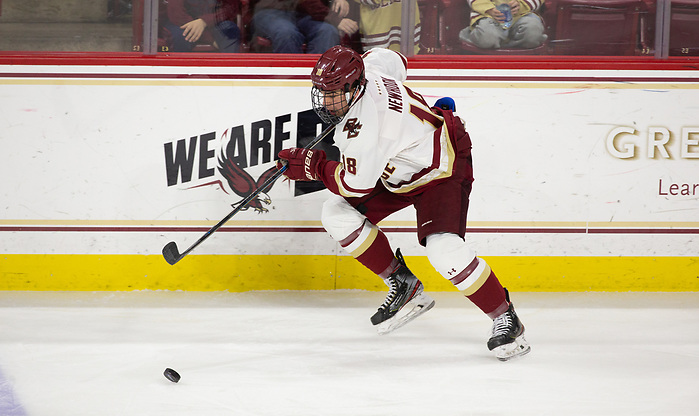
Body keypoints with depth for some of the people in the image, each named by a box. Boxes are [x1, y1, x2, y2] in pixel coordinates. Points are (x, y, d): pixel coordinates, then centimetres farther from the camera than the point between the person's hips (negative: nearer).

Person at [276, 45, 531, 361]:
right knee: (337, 214, 1)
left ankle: (505, 319, -11)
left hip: (442, 170, -10)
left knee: (443, 249, -28)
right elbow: (394, 60, 10)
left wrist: (313, 166, -13)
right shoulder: (365, 68, -13)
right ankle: (404, 287, 12)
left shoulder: (365, 129, -37)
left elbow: (356, 185, -26)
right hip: (399, 171, 10)